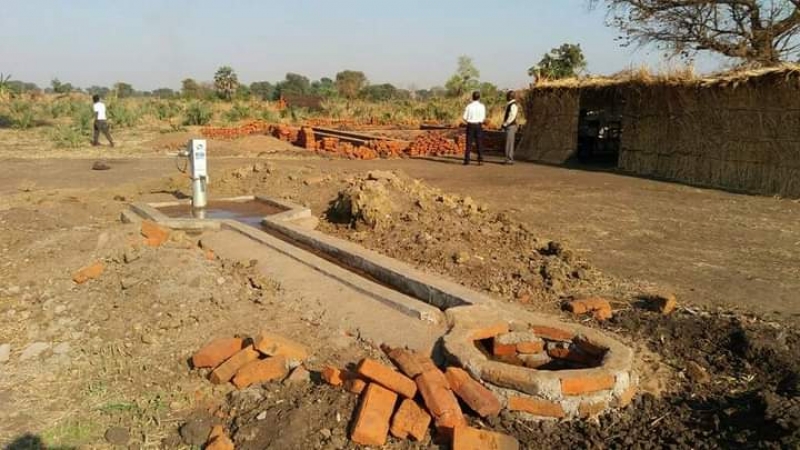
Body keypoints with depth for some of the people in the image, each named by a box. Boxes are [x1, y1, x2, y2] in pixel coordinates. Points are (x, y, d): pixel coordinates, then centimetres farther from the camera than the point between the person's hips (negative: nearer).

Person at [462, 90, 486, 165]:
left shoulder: (469, 106, -6)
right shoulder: (482, 106, -3)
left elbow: (465, 118, -6)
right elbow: (484, 118, -3)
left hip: (470, 125, -1)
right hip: (478, 125, 1)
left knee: (469, 143, 4)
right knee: (478, 143, 7)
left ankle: (467, 160, 3)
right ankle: (480, 160, 3)